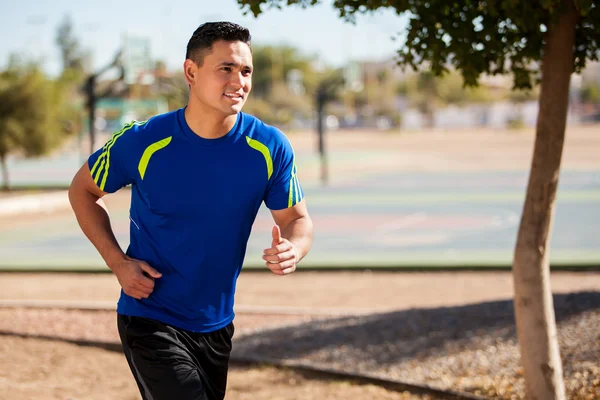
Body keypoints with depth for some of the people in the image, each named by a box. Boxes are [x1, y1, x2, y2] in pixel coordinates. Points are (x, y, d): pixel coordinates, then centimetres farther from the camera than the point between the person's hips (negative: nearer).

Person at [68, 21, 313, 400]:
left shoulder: (270, 147, -10)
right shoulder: (143, 142, -16)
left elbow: (298, 219, 0)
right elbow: (82, 190, 0)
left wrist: (292, 249, -25)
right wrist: (118, 262, -10)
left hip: (217, 325, 5)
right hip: (150, 322, -4)